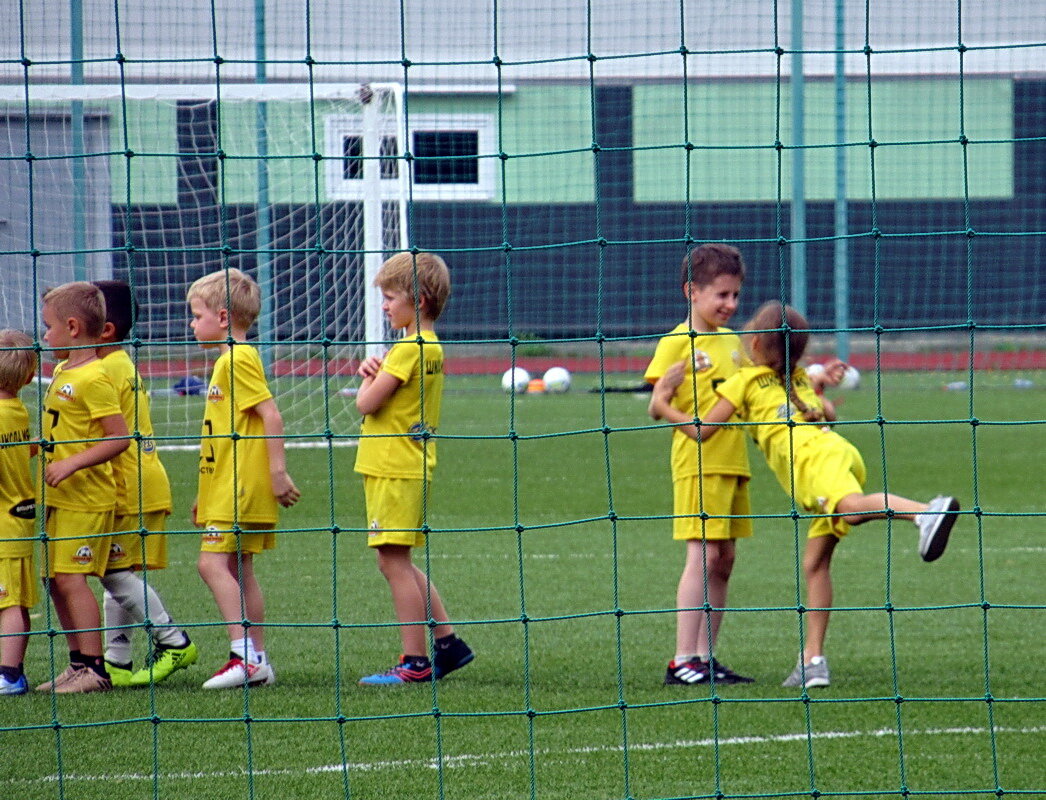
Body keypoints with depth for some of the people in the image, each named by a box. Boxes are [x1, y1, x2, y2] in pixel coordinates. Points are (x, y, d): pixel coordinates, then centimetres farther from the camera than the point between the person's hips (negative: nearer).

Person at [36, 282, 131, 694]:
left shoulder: (93, 379, -16)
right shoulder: (62, 373, 13)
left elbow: (119, 437, -20)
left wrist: (73, 463, -24)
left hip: (85, 499, -10)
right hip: (59, 499, 10)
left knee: (71, 577, -11)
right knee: (56, 580, 11)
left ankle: (94, 669, -8)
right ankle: (78, 662, 19)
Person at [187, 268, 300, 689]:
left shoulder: (238, 359, -13)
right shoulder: (230, 360, 18)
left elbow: (271, 416, -20)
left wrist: (277, 471, -21)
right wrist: (205, 494, 25)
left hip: (240, 488, -10)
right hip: (229, 488, 10)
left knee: (213, 562, -16)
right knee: (239, 569, 10)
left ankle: (244, 654, -21)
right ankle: (257, 660, 12)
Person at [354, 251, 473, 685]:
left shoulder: (409, 349, -16)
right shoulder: (431, 347, 14)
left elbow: (366, 403, -18)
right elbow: (373, 400, 18)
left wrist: (368, 379, 1)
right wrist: (374, 372, -1)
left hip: (395, 469, -10)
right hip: (409, 467, 10)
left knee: (394, 560, -6)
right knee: (398, 562, 16)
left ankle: (416, 662, -4)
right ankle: (448, 643, 19)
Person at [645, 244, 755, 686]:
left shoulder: (733, 341, 15)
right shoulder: (676, 343, -8)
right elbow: (657, 406, -11)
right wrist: (678, 414, -31)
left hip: (732, 462, 8)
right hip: (698, 463, -8)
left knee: (723, 559, 7)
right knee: (703, 555, -13)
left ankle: (706, 657, 11)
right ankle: (683, 660, -13)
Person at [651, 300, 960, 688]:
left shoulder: (745, 381, 13)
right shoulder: (801, 378, 32)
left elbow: (703, 430, 12)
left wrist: (663, 407, 23)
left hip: (814, 456, -8)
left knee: (852, 508, -37)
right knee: (815, 562, 8)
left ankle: (927, 512, -63)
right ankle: (813, 660, 5)